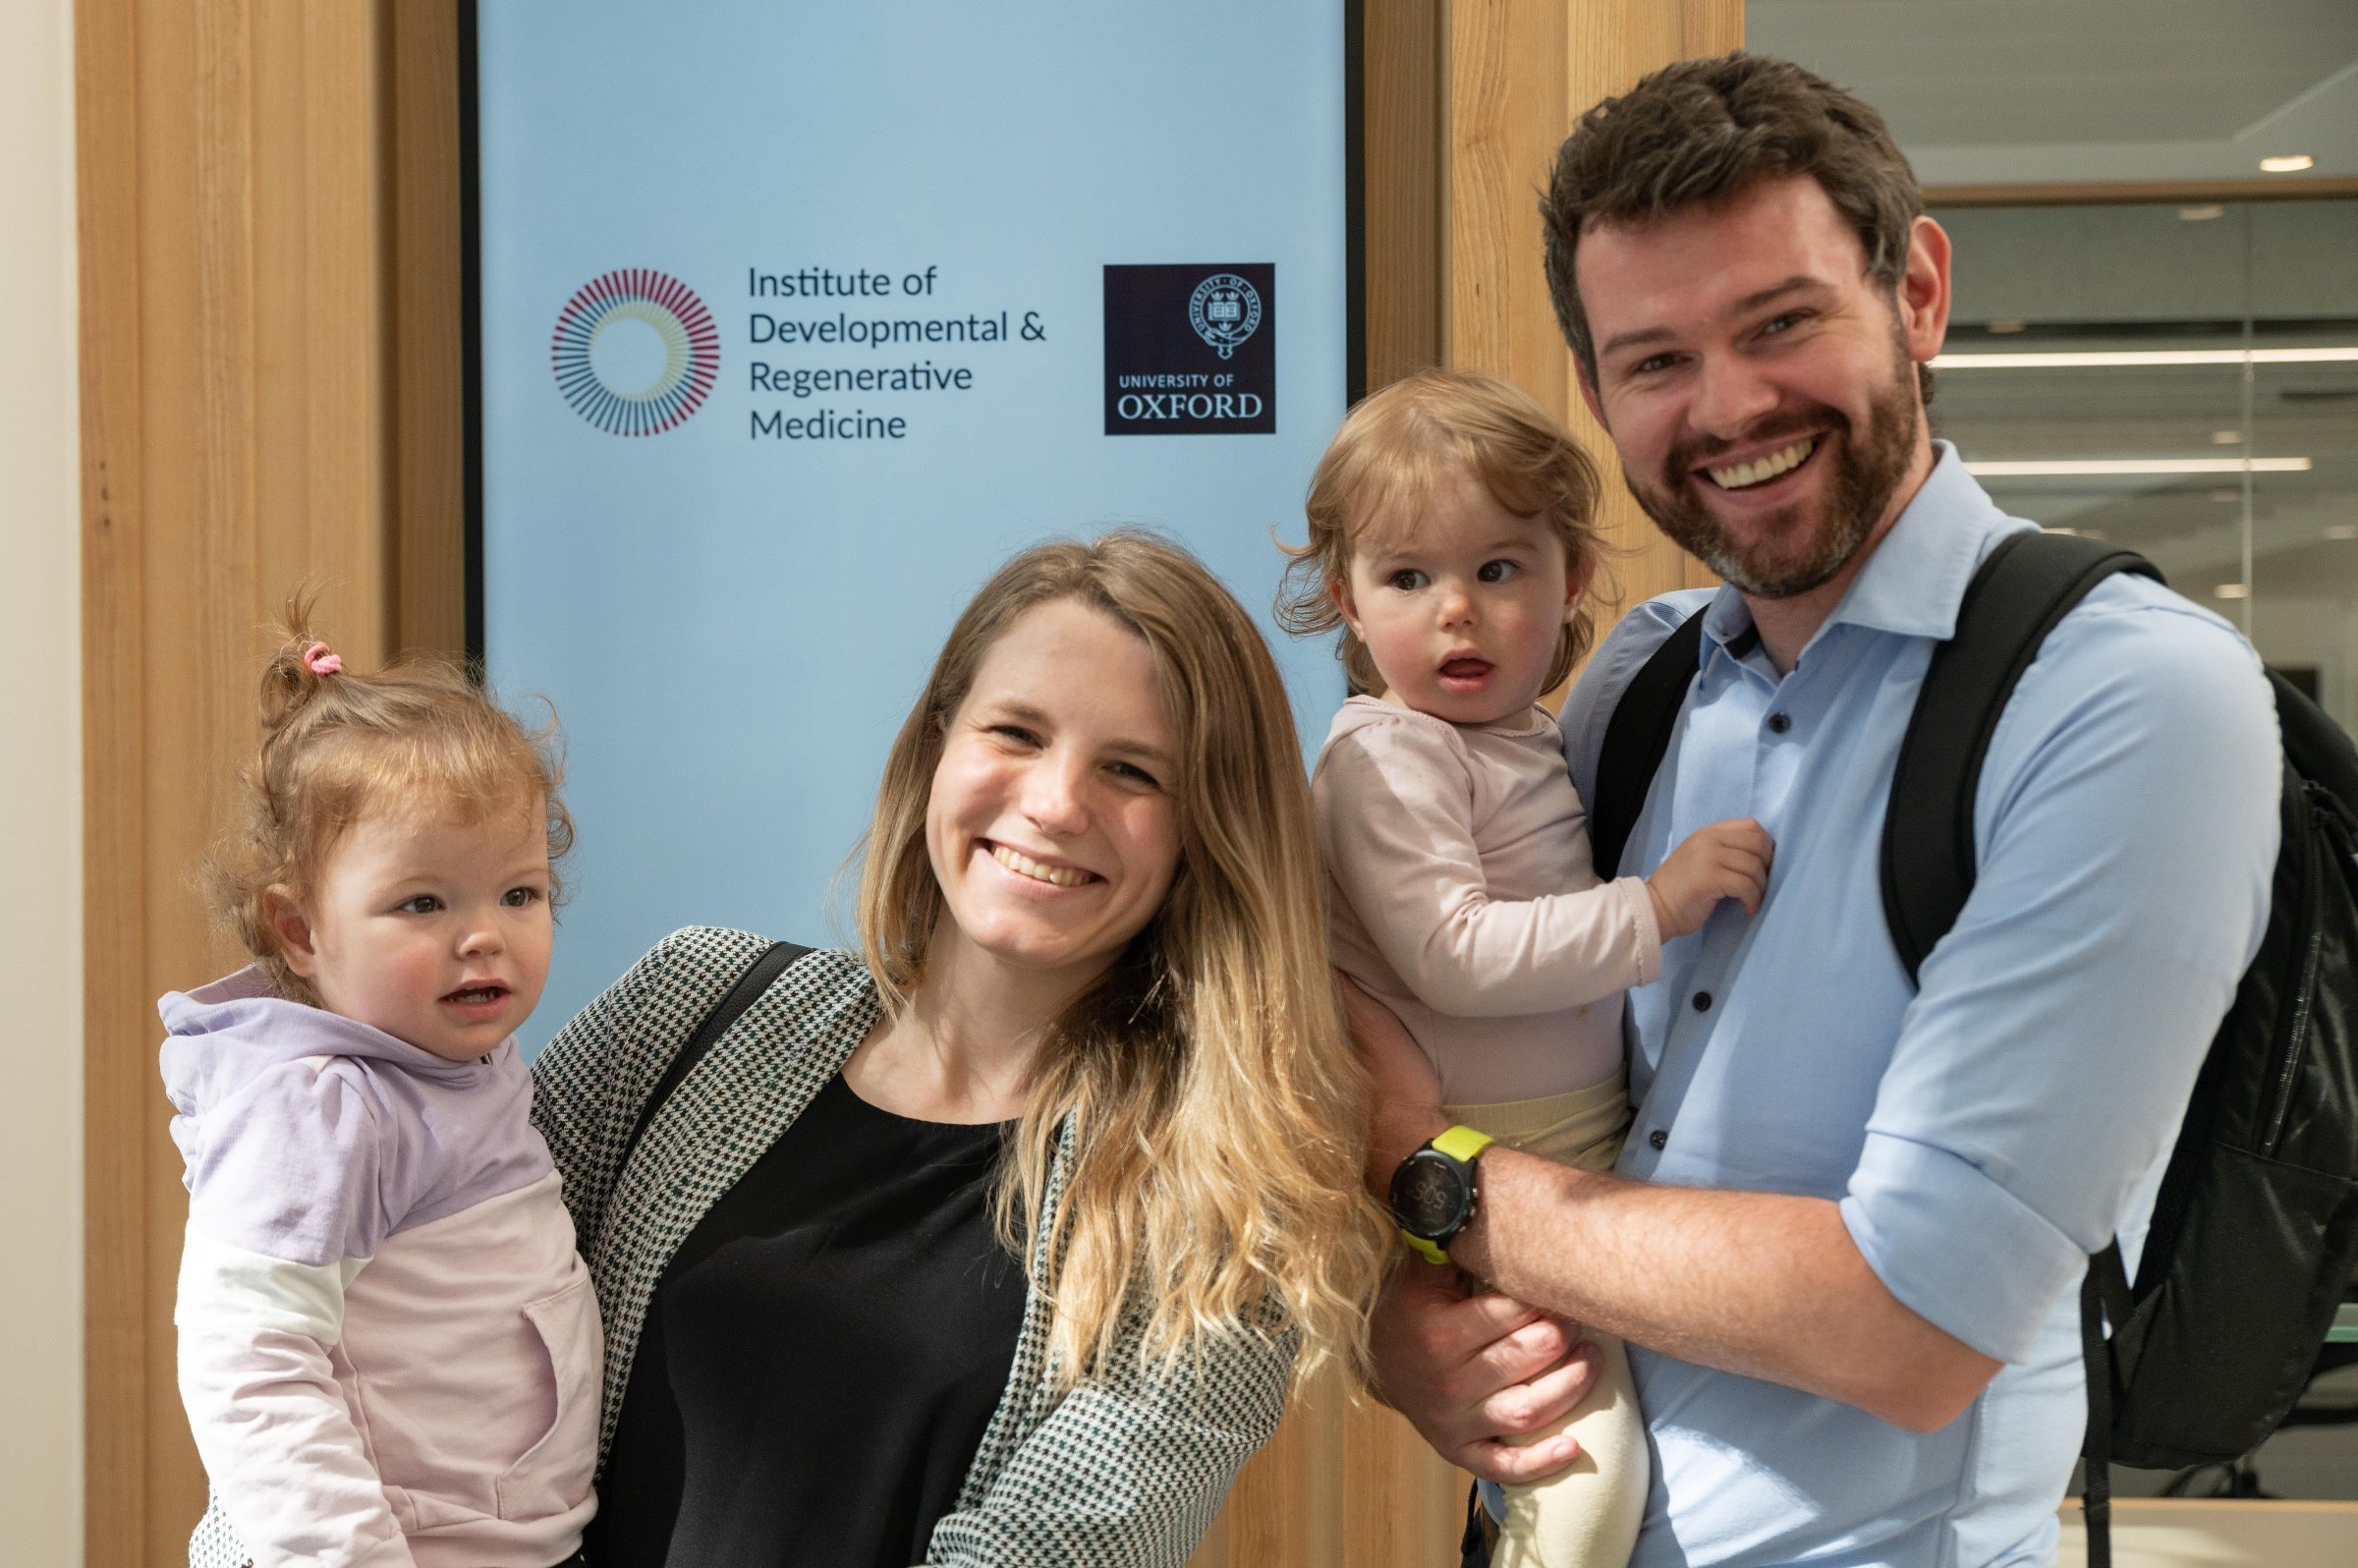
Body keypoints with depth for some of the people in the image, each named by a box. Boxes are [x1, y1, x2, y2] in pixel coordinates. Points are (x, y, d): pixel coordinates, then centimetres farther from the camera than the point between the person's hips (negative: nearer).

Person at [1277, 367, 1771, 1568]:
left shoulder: (1535, 742, 12)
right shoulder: (1386, 757, -14)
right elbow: (1454, 957, -26)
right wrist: (1654, 903, -25)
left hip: (1596, 1142, 9)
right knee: (1583, 1470, -13)